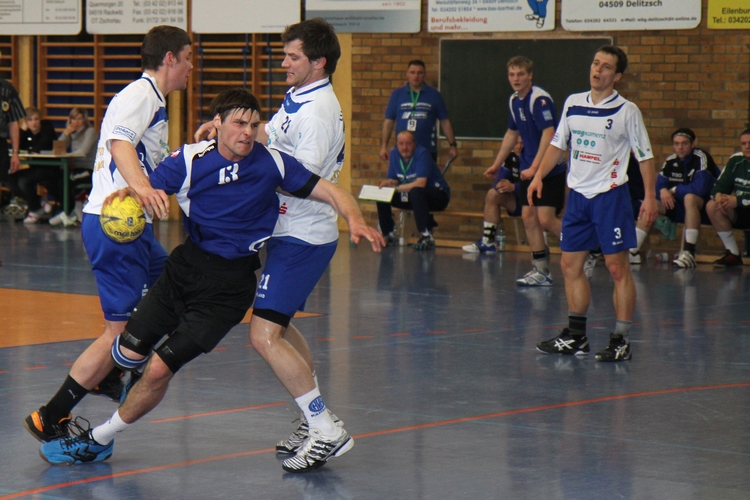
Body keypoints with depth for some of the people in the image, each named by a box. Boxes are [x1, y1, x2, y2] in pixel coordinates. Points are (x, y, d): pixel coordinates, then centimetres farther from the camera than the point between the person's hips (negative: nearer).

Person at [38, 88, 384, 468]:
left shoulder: (270, 162, -10)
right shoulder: (191, 160, -8)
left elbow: (328, 191, -6)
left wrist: (355, 220, -25)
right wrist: (129, 193, -34)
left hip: (228, 283, -2)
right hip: (187, 263, 2)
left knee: (160, 369, -8)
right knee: (127, 353, -1)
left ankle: (99, 440, 12)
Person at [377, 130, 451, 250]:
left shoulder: (422, 154, -21)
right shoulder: (394, 154, -1)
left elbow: (420, 183, -30)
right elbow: (393, 180, 3)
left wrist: (396, 188, -28)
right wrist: (388, 183, -21)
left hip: (439, 195, -7)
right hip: (411, 196, 7)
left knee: (415, 192, -38)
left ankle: (427, 237, -36)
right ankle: (389, 235, 6)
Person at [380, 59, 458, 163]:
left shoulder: (434, 95, 5)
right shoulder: (397, 94, 8)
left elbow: (445, 122, 7)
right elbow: (389, 121, 7)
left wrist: (452, 145, 1)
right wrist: (383, 146, 0)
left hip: (428, 150, -1)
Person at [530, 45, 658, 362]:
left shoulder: (626, 110, -6)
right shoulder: (573, 104, 8)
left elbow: (645, 155, -4)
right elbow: (558, 144, 17)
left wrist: (650, 196, -11)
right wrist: (539, 175, 7)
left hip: (610, 194, -6)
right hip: (578, 193, 6)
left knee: (617, 268, -5)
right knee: (570, 265, 8)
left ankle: (621, 341, -2)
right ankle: (576, 337, 19)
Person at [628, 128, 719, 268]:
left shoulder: (701, 158, -17)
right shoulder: (670, 161, 3)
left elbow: (700, 188, -29)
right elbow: (658, 187, 3)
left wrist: (674, 190, -16)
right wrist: (663, 191, -22)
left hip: (706, 208, -7)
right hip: (683, 209, 7)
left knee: (689, 198, -36)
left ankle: (689, 253, -39)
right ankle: (633, 251, -8)